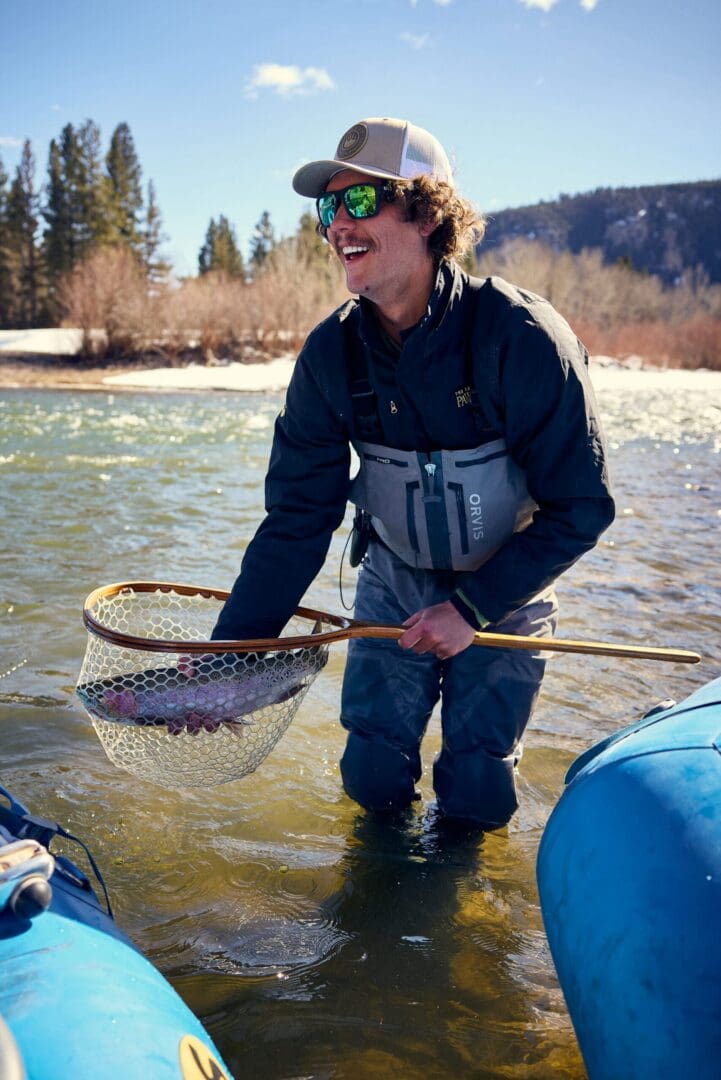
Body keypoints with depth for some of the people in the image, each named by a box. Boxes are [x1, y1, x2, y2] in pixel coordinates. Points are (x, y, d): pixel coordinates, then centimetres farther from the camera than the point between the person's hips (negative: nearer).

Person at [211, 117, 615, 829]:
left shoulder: (519, 336, -26)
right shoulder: (332, 353, -13)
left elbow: (581, 508, -20)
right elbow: (297, 516, -12)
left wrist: (472, 609, -21)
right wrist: (231, 650, -18)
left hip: (503, 591, -2)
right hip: (394, 583, 3)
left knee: (476, 799, -1)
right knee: (373, 780, 2)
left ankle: (479, 730, 31)